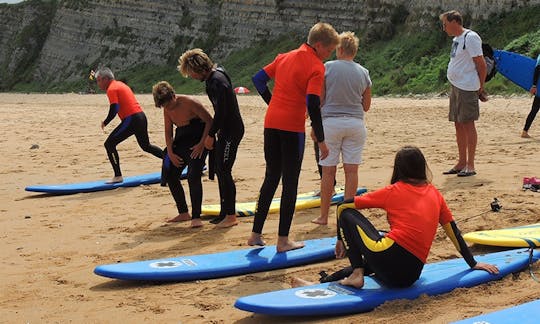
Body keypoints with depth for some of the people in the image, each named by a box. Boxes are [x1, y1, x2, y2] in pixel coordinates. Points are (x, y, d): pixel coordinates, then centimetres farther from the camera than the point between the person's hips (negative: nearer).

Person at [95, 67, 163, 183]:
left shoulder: (111, 89, -9)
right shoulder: (120, 84, 20)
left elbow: (114, 110, -19)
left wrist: (105, 122, -9)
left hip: (131, 119, -9)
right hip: (141, 116, 9)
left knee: (109, 144, -6)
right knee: (146, 146, 26)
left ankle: (118, 176, -9)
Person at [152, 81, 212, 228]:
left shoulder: (190, 103, -19)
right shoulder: (167, 109, 1)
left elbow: (209, 121, -16)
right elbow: (168, 132, 9)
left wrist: (202, 144, -19)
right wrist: (170, 153, -1)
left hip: (198, 143, -8)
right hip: (181, 141, 8)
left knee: (193, 176, -21)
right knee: (170, 175, 6)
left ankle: (196, 217, -12)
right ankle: (183, 213, 19)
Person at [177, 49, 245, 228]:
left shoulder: (217, 82, -21)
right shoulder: (213, 77, 11)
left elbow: (221, 112, -23)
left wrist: (211, 135, -15)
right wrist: (212, 132, 19)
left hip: (231, 130, -10)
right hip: (226, 129, 10)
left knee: (224, 171, -8)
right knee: (219, 170, 14)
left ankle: (231, 216, -3)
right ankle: (225, 212, 22)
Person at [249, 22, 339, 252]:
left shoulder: (285, 57, 13)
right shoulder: (316, 67, -9)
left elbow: (258, 79, 14)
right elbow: (313, 105, -17)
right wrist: (321, 141, -12)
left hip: (271, 123, 7)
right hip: (293, 127, -6)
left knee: (271, 178, 16)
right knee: (290, 182, 3)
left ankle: (256, 234, 17)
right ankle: (283, 240, 7)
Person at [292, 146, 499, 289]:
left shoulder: (393, 191, 6)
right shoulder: (435, 194, 15)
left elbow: (343, 206, 9)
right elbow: (453, 231, 20)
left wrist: (342, 238, 22)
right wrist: (473, 263, 30)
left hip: (388, 256, -6)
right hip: (411, 276, 6)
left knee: (347, 214, 9)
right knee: (369, 264, 36)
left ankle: (356, 274, 0)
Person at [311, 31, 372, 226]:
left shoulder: (328, 67, -4)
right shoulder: (363, 73, 5)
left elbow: (319, 100, -4)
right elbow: (366, 106, 11)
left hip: (331, 121, -2)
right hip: (355, 123, 2)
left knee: (328, 171, 3)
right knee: (351, 170, 5)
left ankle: (324, 215, 9)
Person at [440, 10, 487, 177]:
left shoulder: (470, 37, -12)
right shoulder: (456, 39, 17)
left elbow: (481, 64, -13)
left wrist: (481, 87, -9)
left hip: (467, 88, -9)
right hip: (455, 87, 9)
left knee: (468, 124, -6)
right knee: (458, 125, 11)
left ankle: (470, 165, -2)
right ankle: (461, 163, 18)